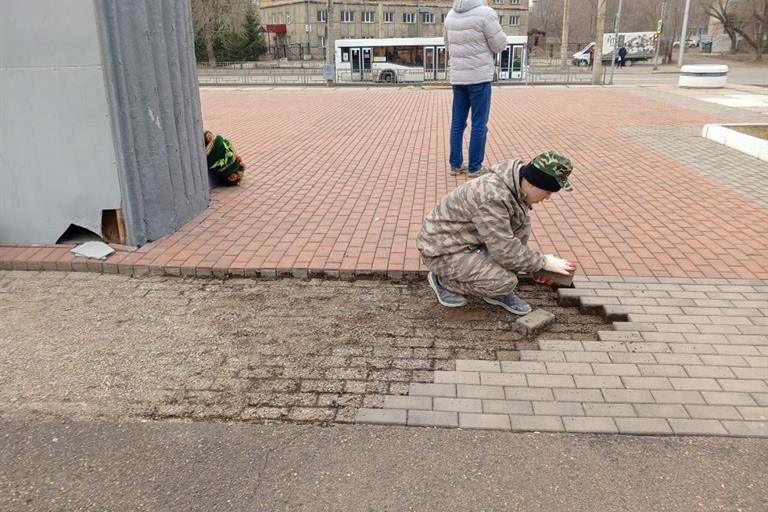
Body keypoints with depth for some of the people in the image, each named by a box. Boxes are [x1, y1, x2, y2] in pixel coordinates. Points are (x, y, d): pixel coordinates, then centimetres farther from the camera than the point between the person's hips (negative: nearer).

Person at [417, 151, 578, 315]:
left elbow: (515, 234, 11)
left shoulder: (516, 186, -2)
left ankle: (498, 291, 4)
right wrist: (543, 262, -16)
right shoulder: (492, 197, -33)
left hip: (468, 239, 9)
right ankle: (443, 280, 2)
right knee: (506, 281, -22)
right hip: (443, 250, -9)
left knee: (522, 219, -4)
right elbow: (506, 251, -29)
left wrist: (533, 263, 4)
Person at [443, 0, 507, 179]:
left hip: (457, 77, 6)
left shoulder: (450, 15, 6)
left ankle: (455, 164, 15)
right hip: (480, 76, -6)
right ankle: (475, 167, 5)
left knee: (457, 122, 11)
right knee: (479, 124, 1)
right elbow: (500, 45, -8)